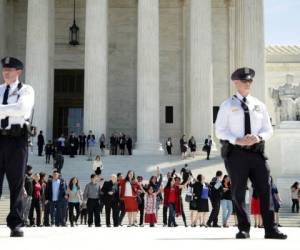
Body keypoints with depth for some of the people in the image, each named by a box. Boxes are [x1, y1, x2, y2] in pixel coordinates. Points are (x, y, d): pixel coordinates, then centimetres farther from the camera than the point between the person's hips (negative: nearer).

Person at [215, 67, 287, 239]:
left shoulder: (259, 105, 13)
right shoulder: (227, 105, 5)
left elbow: (268, 130, 12)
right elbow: (220, 130, 0)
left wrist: (259, 137, -11)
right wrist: (237, 140, -16)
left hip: (256, 152, 3)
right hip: (236, 152, -2)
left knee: (265, 189, -2)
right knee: (239, 192, 1)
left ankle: (270, 229, 2)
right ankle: (244, 230, 10)